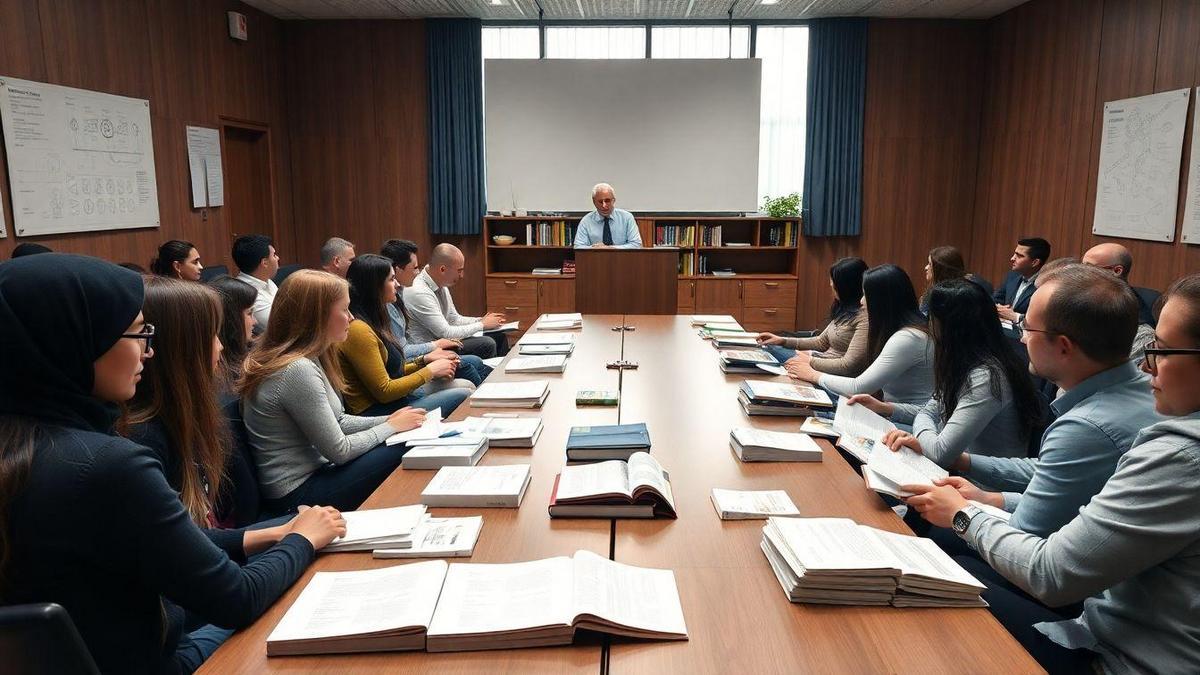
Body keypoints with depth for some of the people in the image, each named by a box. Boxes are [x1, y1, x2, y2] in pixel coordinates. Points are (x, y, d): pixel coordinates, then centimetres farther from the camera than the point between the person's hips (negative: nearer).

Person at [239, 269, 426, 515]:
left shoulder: (306, 358, 4)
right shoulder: (297, 370, -25)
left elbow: (337, 422, 11)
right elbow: (339, 450, -19)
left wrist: (389, 420, 0)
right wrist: (391, 427, -6)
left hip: (312, 471, 9)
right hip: (299, 493, -9)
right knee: (405, 453, -12)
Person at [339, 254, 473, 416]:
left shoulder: (373, 322, 12)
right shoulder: (358, 330, -19)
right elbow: (384, 391, -18)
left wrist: (425, 360, 4)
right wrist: (430, 370, -11)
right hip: (376, 411, -10)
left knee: (466, 386, 6)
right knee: (463, 396, -13)